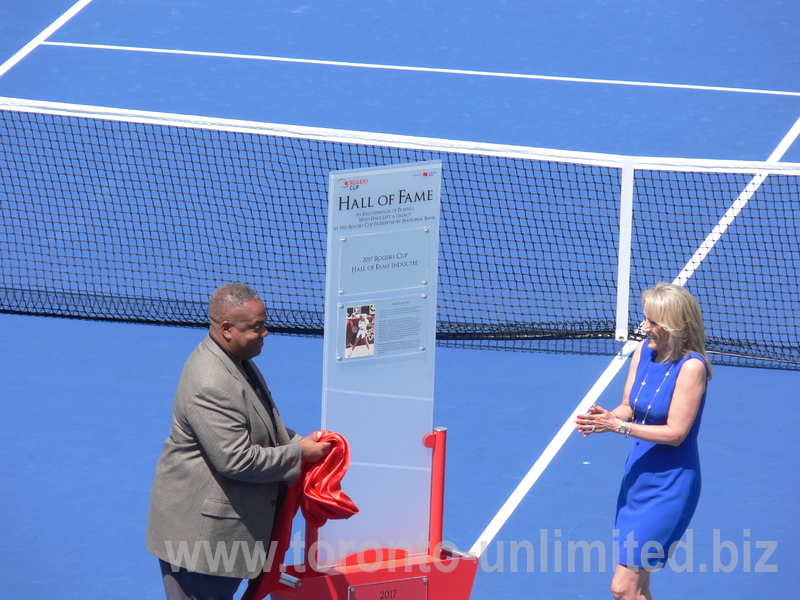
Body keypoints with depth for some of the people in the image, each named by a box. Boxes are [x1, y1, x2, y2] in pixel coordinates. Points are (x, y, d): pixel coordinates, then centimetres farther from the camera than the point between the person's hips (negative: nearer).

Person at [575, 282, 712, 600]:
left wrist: (617, 426, -22)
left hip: (670, 485, -8)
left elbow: (675, 433, -20)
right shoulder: (643, 351, 2)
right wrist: (606, 416, -14)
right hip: (638, 473, 8)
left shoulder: (691, 366, -19)